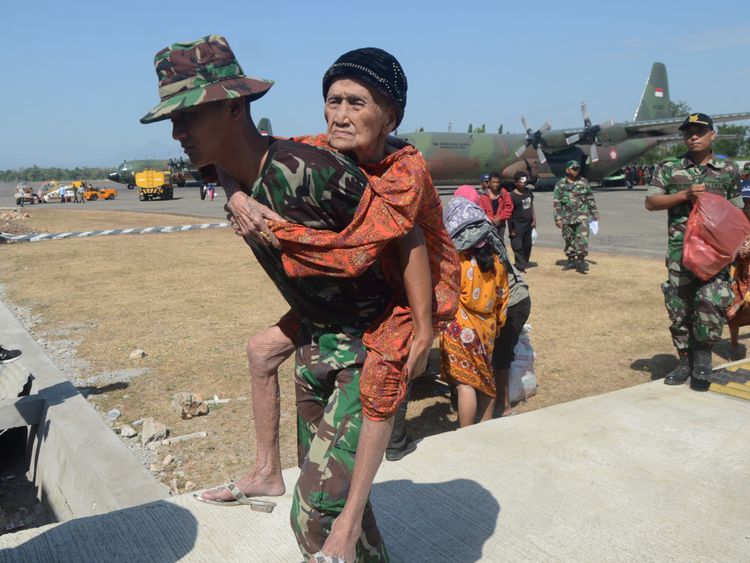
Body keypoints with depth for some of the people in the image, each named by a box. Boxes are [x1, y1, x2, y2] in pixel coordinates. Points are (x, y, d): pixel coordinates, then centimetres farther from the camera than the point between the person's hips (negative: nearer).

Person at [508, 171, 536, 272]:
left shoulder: (528, 192, 6)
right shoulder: (512, 196, -14)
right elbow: (509, 213, -12)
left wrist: (534, 220, 9)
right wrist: (511, 229, -13)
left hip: (528, 224, 7)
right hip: (517, 225, -7)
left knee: (527, 245, 16)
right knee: (517, 246, -7)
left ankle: (525, 262, 33)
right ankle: (520, 266, -4)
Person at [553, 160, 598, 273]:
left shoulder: (584, 182, 5)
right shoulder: (560, 184, 0)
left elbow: (590, 199, 12)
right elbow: (556, 202, 0)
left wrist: (594, 213, 13)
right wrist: (558, 218, -5)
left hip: (582, 216, -1)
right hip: (567, 217, 1)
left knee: (582, 238, -12)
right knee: (569, 239, 10)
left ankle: (581, 260, -7)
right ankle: (571, 260, 23)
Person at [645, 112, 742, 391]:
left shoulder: (729, 170, 10)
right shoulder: (669, 168, 7)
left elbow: (736, 211, 15)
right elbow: (651, 202, 0)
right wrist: (685, 194, -11)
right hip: (680, 247, 1)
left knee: (711, 300, -15)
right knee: (679, 305, 4)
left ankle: (703, 355, 6)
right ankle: (686, 360, 20)